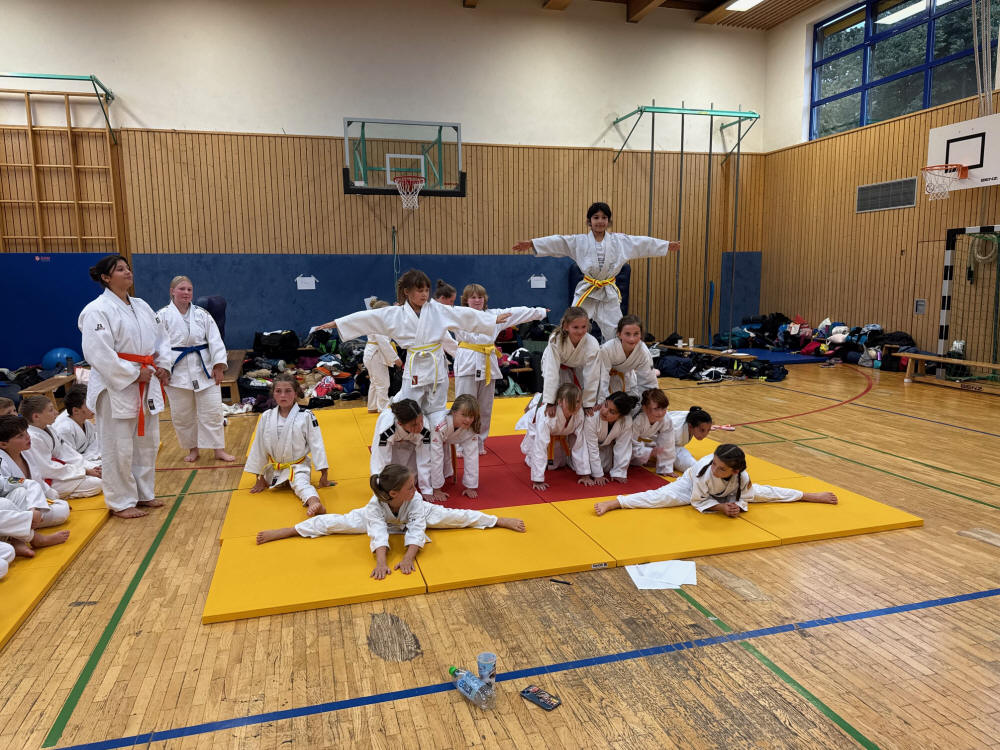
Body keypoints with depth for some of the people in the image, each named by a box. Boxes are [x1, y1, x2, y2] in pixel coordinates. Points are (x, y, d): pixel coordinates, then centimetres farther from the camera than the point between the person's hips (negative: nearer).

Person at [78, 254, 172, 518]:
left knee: (147, 442, 16)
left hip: (147, 385, 8)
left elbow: (161, 337, 17)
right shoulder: (97, 310, -13)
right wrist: (134, 374, -18)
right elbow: (98, 353, -20)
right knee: (118, 448, 1)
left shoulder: (142, 306, 11)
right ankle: (121, 502, 16)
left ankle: (144, 493, 31)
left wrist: (163, 365, 1)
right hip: (116, 387, -8)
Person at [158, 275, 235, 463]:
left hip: (204, 369, 1)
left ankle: (219, 450, 13)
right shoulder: (163, 315, -3)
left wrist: (218, 365, -7)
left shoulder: (202, 314, 3)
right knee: (181, 415, 7)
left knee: (212, 411, 3)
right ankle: (192, 449, 25)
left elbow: (215, 340, 1)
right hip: (177, 372, -1)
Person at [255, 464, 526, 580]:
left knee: (453, 516, -8)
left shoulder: (416, 501, -38)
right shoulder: (375, 505, -40)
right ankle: (283, 531, 8)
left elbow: (416, 532, -42)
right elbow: (378, 533, -50)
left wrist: (407, 559, -56)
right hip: (380, 518, -1)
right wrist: (381, 563, -63)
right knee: (337, 522, -3)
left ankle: (501, 520, 6)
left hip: (415, 515, 1)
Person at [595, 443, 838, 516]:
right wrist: (722, 508, -37)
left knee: (763, 493, 10)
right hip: (693, 486, -4)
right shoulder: (704, 471, -39)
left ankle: (809, 496, 35)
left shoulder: (742, 478, -32)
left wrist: (737, 506, -33)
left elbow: (742, 499, -12)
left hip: (729, 494, 4)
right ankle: (613, 503, -34)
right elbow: (698, 501, -26)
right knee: (662, 497, -27)